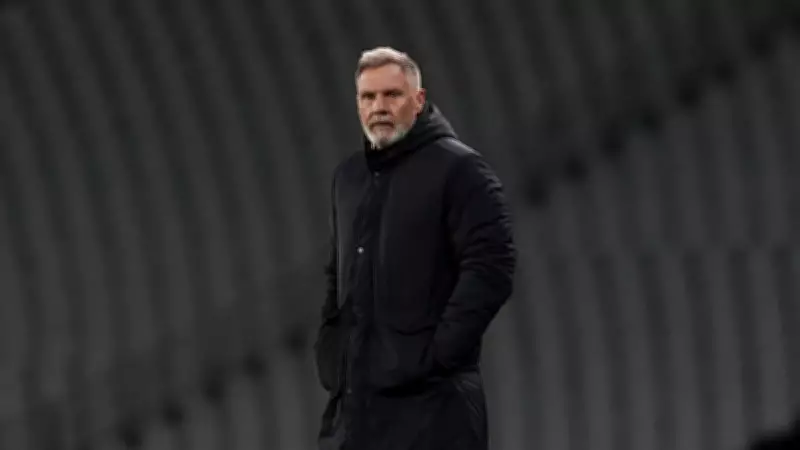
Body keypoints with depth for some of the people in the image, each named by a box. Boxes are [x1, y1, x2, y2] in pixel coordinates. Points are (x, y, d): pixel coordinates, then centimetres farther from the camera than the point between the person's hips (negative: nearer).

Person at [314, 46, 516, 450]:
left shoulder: (458, 169, -5)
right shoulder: (348, 177, 18)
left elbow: (492, 269, -13)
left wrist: (441, 352, -17)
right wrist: (330, 353, 16)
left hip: (430, 397, -8)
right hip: (357, 395, 8)